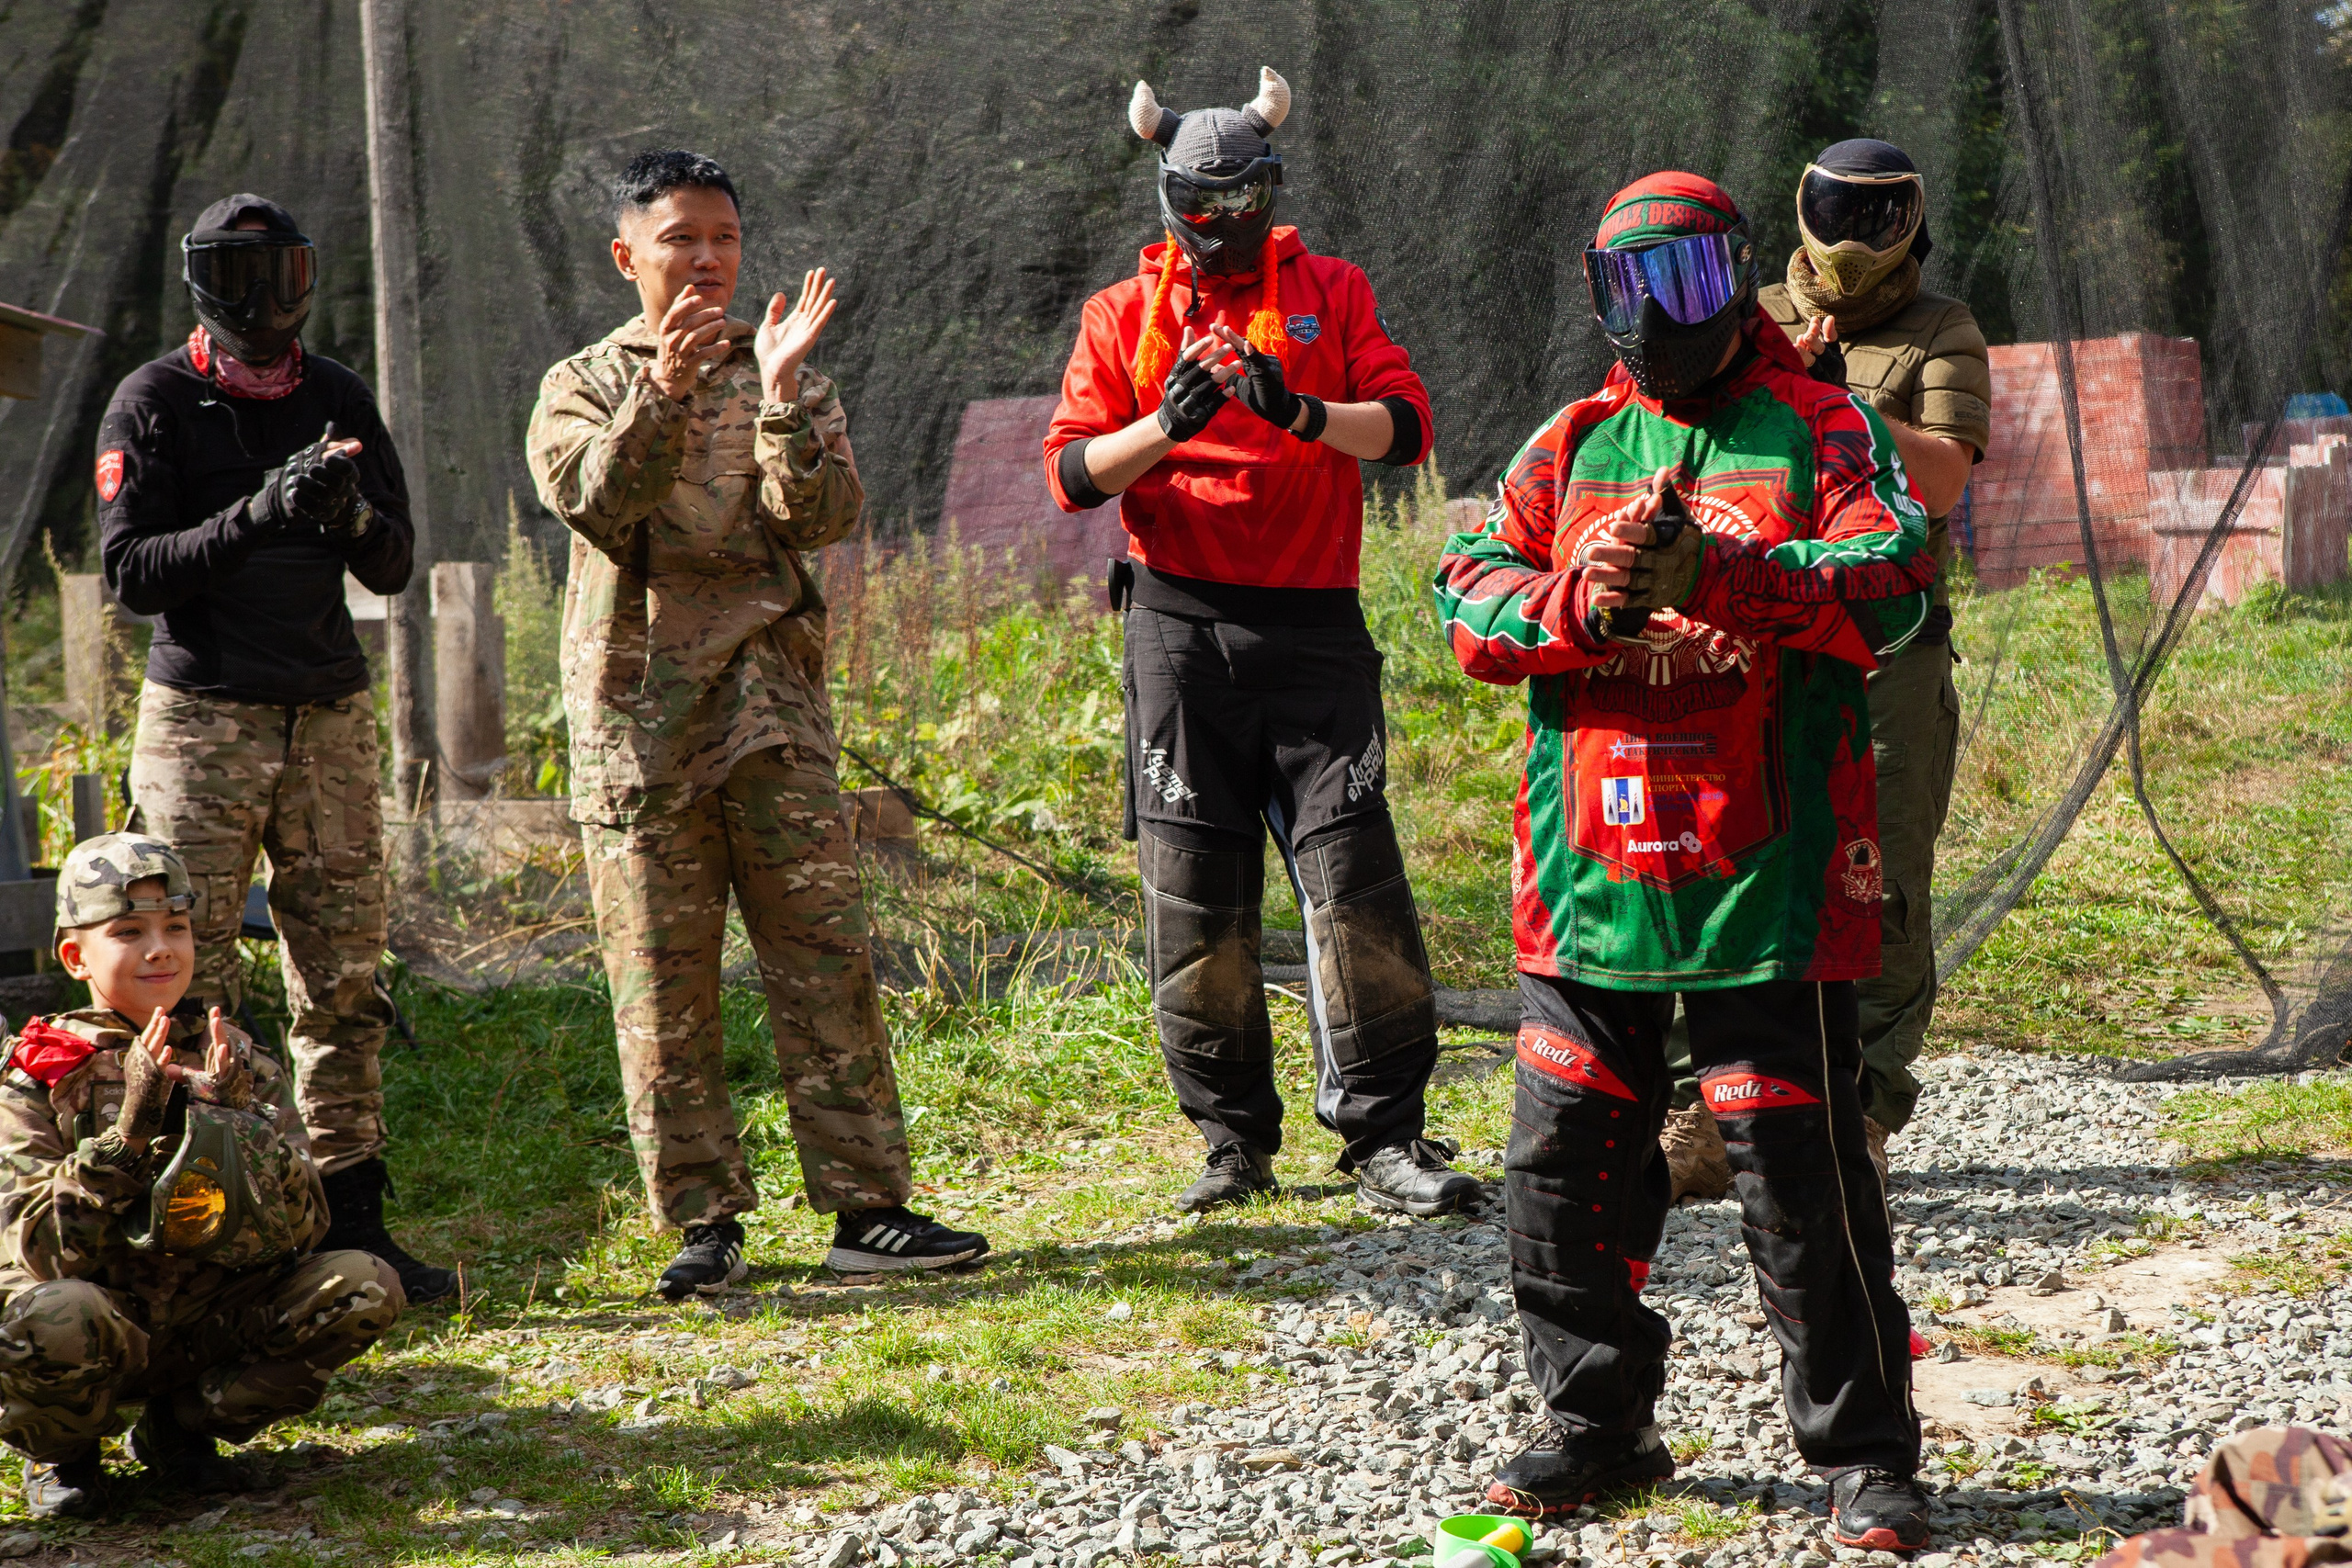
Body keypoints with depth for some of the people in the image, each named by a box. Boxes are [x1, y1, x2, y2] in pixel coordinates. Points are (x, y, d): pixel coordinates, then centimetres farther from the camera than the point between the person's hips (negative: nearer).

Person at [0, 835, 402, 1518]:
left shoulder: (241, 1068, 3)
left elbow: (301, 1232, -5)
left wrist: (233, 1119, -20)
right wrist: (131, 1127, -25)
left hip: (215, 1322, 4)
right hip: (102, 1319, -4)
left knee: (365, 1287, -19)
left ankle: (184, 1429, 2)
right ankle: (61, 1453, -1)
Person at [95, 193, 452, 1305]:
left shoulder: (339, 402, 10)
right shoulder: (154, 403, -2)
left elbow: (393, 571, 8)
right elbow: (130, 571, -10)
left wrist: (353, 513, -14)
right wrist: (253, 516, -22)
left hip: (329, 717, 4)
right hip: (203, 720, -4)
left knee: (345, 983, 4)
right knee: (191, 989, -5)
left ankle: (352, 1225, 10)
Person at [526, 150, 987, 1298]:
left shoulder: (784, 380, 12)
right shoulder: (583, 387, 9)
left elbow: (823, 516, -5)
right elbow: (595, 508, -11)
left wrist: (778, 395, -16)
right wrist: (661, 388, -21)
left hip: (770, 699, 1)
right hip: (638, 713, -1)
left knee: (827, 956, -3)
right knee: (662, 984, 1)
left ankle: (867, 1209, 0)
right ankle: (705, 1221, 9)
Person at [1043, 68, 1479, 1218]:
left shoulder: (1332, 294, 11)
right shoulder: (1125, 316, 11)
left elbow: (1406, 428, -1)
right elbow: (1071, 470, 2)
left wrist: (1303, 412, -19)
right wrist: (1165, 425, -16)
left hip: (1312, 625, 0)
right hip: (1181, 630, 1)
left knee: (1353, 871, -8)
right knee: (1193, 891, 1)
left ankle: (1383, 1133, -3)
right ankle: (1233, 1135, 13)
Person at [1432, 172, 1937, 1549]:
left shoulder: (1821, 432, 2)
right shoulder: (1572, 445, 14)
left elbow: (1892, 582, -15)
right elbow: (1471, 591, 5)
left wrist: (1716, 575, -27)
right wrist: (1582, 599, -16)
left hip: (1768, 880, -4)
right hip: (1588, 870, 5)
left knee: (1804, 1176, -2)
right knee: (1564, 1163, 10)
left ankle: (1866, 1456, 10)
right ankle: (1598, 1424, 26)